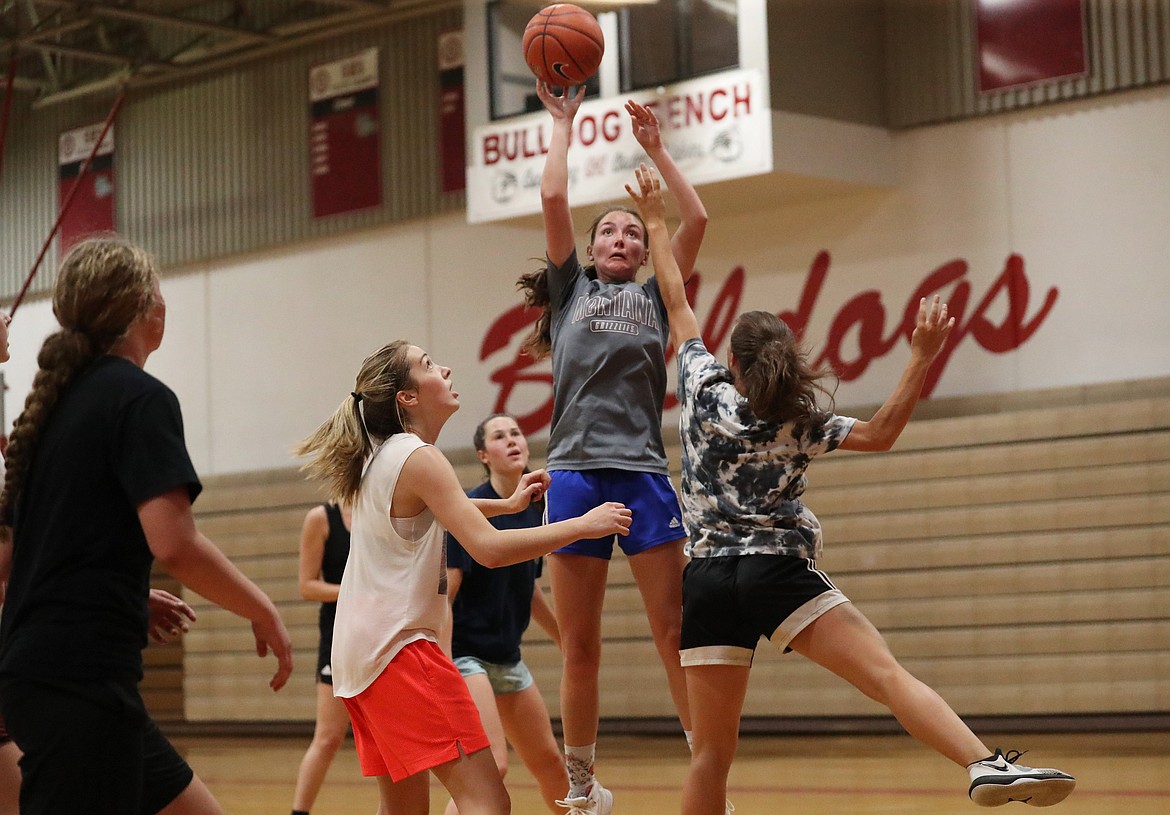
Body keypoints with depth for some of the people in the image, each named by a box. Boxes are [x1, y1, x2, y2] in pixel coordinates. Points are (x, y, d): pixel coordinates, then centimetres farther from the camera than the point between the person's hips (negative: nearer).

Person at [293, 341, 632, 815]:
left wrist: (508, 504, 31)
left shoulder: (381, 457, 15)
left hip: (358, 651, 10)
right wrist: (582, 525, -15)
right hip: (399, 649, -10)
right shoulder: (419, 458, -12)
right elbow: (488, 548, -22)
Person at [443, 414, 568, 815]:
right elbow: (443, 594, -19)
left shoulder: (535, 507, 7)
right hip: (464, 653, -8)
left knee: (549, 763, 16)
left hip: (507, 657, 8)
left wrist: (564, 639, 25)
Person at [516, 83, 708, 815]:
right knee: (580, 649, 3)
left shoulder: (655, 297, 17)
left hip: (645, 474, 0)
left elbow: (697, 220, 8)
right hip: (577, 474, 0)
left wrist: (656, 148, 14)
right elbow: (553, 199, 6)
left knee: (678, 635, -5)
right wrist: (564, 124, 13)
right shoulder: (570, 289, 16)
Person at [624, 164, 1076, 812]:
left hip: (708, 580, 2)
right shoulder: (800, 426, 6)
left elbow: (677, 305, 18)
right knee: (889, 674, -16)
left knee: (711, 752, 2)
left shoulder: (704, 387, 8)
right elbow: (880, 433, 8)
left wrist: (655, 223, 27)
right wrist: (922, 359, 3)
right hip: (779, 571, -2)